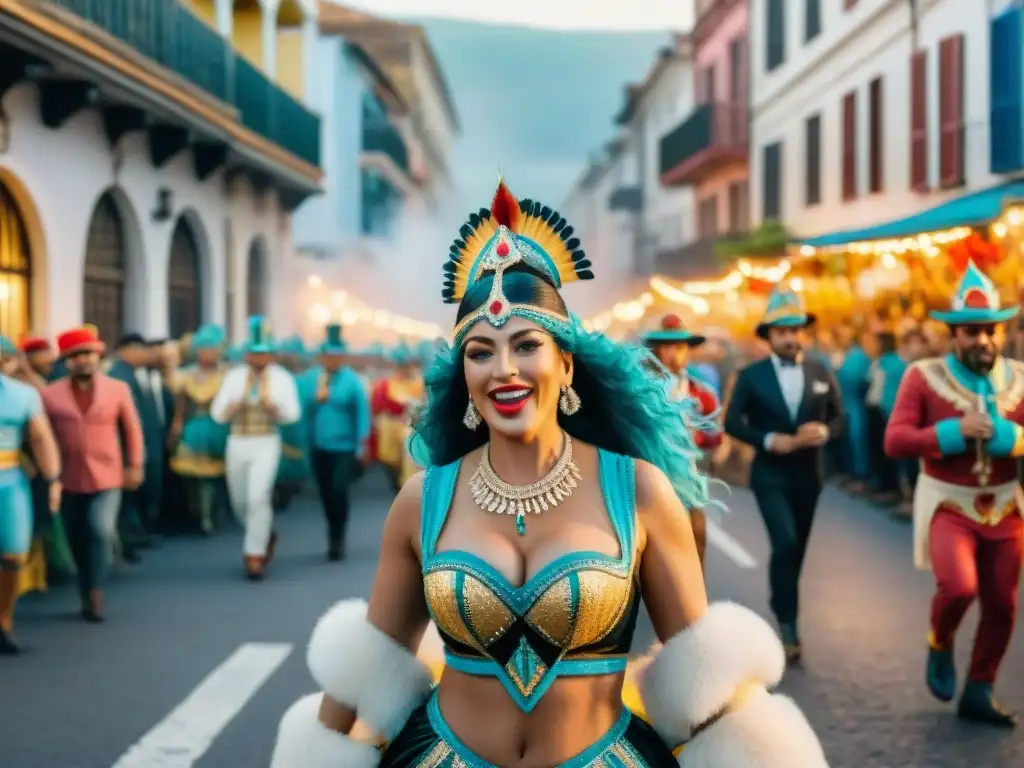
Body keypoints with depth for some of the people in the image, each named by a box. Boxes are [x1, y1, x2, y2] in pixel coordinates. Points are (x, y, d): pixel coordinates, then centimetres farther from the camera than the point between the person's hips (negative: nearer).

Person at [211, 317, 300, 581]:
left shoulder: (282, 378, 0)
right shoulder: (234, 376, 4)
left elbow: (292, 414, -4)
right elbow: (218, 414, 2)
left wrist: (270, 403, -19)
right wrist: (238, 401, -16)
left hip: (266, 444, -3)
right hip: (237, 443, 3)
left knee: (258, 497, -19)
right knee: (239, 501, 12)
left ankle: (254, 555, -9)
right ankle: (266, 535, 41)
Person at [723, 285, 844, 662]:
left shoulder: (822, 373, 3)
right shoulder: (751, 376, -4)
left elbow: (838, 417, 7)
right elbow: (732, 422, -4)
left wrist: (824, 431, -16)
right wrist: (770, 440, -17)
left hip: (808, 474, 3)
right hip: (770, 474, -3)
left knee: (796, 549, 11)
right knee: (785, 544, -17)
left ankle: (781, 609, 29)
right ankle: (788, 624, -9)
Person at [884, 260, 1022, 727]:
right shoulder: (924, 377, -8)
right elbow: (895, 442, -15)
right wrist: (955, 431, -23)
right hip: (948, 505, -4)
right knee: (959, 587, -24)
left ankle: (978, 693, 24)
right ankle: (940, 646, 9)